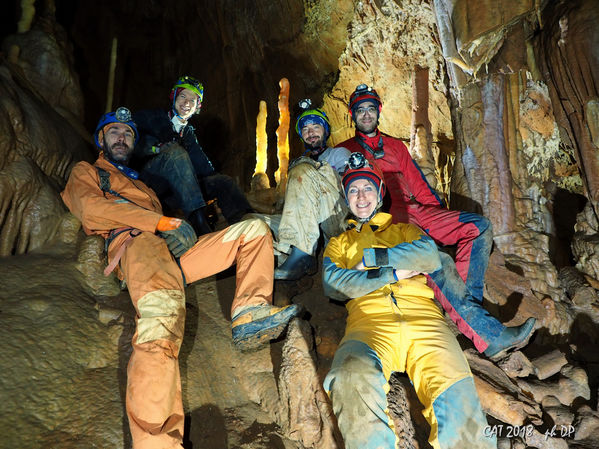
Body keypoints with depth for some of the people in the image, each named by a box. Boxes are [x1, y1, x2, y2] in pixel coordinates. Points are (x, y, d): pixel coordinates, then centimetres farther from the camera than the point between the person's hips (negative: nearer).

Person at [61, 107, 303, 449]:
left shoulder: (139, 183, 44)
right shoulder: (85, 173, 25)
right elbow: (92, 209, 2)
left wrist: (174, 224, 4)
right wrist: (158, 221, -6)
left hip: (174, 250, 7)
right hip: (136, 244, -7)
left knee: (255, 228, 0)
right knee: (162, 316, -38)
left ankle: (249, 313, -23)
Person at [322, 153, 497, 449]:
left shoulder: (403, 229, 31)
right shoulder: (338, 243, 29)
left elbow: (430, 256, 7)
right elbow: (333, 284, 7)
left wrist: (372, 257, 3)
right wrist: (392, 273, -1)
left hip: (422, 315, 1)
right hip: (369, 319, -1)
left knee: (456, 397, -27)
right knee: (353, 380, -37)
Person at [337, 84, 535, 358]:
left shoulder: (395, 146, 26)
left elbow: (417, 184, 24)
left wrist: (441, 212, 11)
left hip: (416, 212, 6)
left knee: (480, 227, -11)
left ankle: (467, 303, -20)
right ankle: (488, 335, -31)